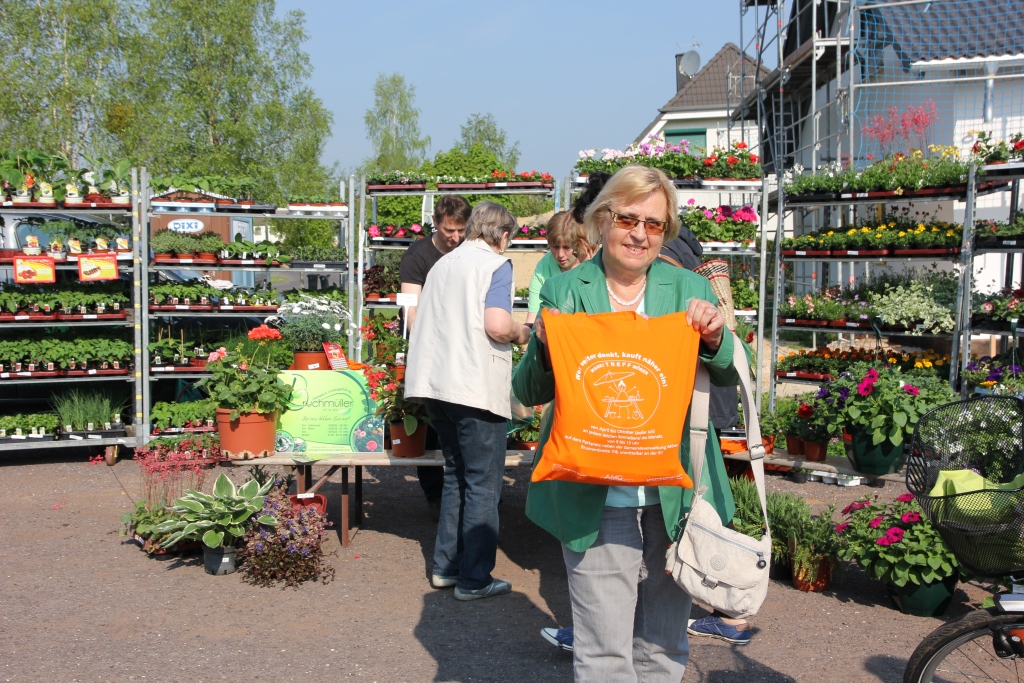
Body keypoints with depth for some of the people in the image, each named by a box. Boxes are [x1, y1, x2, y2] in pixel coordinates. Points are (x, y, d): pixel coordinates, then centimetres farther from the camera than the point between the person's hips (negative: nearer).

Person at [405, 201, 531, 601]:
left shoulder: (443, 264, 17)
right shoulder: (496, 265, -5)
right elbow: (497, 325, -20)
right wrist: (521, 334, 2)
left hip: (433, 383, 7)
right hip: (475, 387, -7)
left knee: (456, 476, 19)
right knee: (483, 485, 3)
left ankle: (446, 566, 23)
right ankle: (474, 579, 8)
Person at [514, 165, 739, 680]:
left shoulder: (688, 289, 7)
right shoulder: (564, 291, 2)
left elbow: (730, 377, 4)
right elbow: (527, 392, 1)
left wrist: (715, 339, -16)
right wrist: (544, 346, -19)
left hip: (675, 499, 2)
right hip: (595, 503, -2)